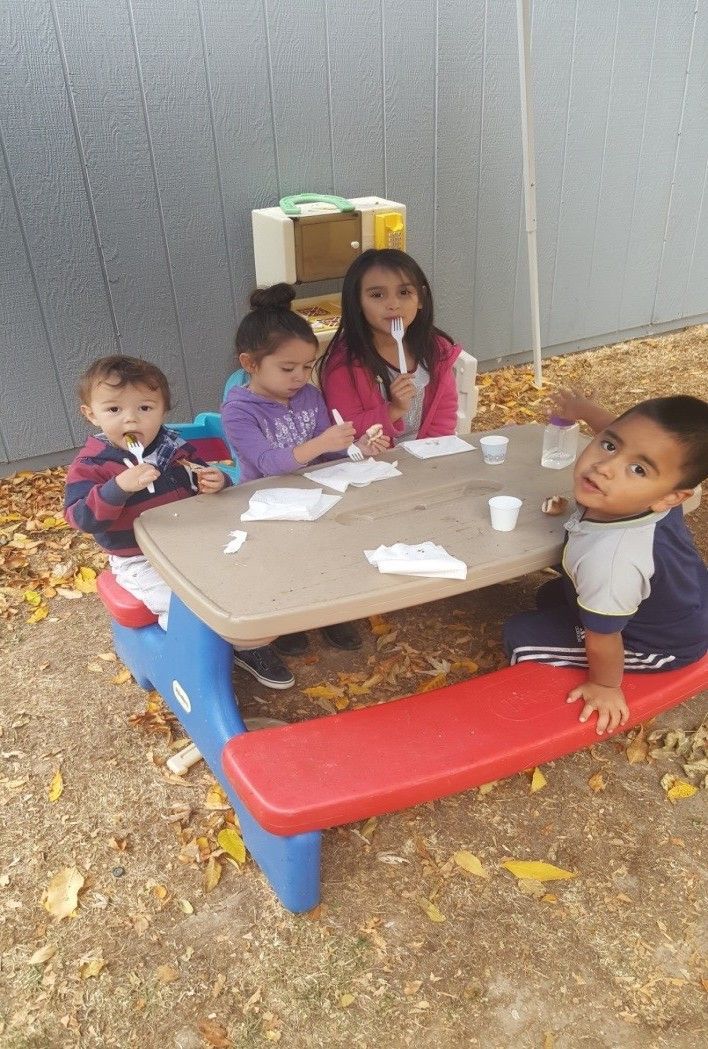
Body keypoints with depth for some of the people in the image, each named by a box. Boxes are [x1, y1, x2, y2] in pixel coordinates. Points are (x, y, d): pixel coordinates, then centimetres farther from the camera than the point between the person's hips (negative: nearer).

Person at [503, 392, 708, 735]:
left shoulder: (612, 560, -47)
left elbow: (602, 639, -29)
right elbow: (635, 437, 1)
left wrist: (605, 686, -9)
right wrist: (585, 409, 17)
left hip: (657, 646, -7)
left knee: (520, 636, -4)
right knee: (549, 597, 25)